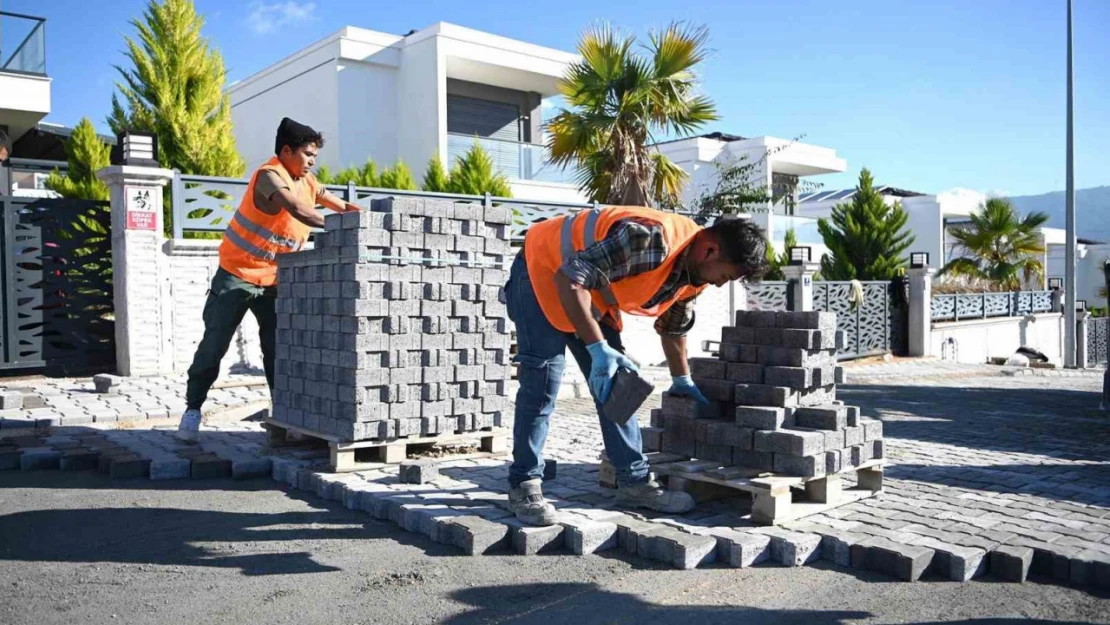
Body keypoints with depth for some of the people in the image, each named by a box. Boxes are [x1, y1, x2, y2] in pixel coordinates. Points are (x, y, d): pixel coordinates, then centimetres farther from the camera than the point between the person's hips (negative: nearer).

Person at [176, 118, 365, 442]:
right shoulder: (269, 176, -20)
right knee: (214, 345, 0)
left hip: (274, 280, 6)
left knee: (278, 348, 3)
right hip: (237, 274, -6)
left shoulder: (307, 181, 4)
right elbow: (299, 211, -35)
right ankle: (192, 409, 12)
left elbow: (338, 204, 11)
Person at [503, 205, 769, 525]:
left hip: (591, 289, 9)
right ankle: (524, 486, -4)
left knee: (614, 382, 4)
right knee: (543, 381, -15)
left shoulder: (695, 272, -4)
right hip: (544, 269, -9)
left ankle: (634, 480, 10)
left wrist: (682, 379, 22)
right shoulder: (652, 238, -35)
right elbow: (569, 278, -36)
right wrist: (598, 348, -37)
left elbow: (673, 325, 15)